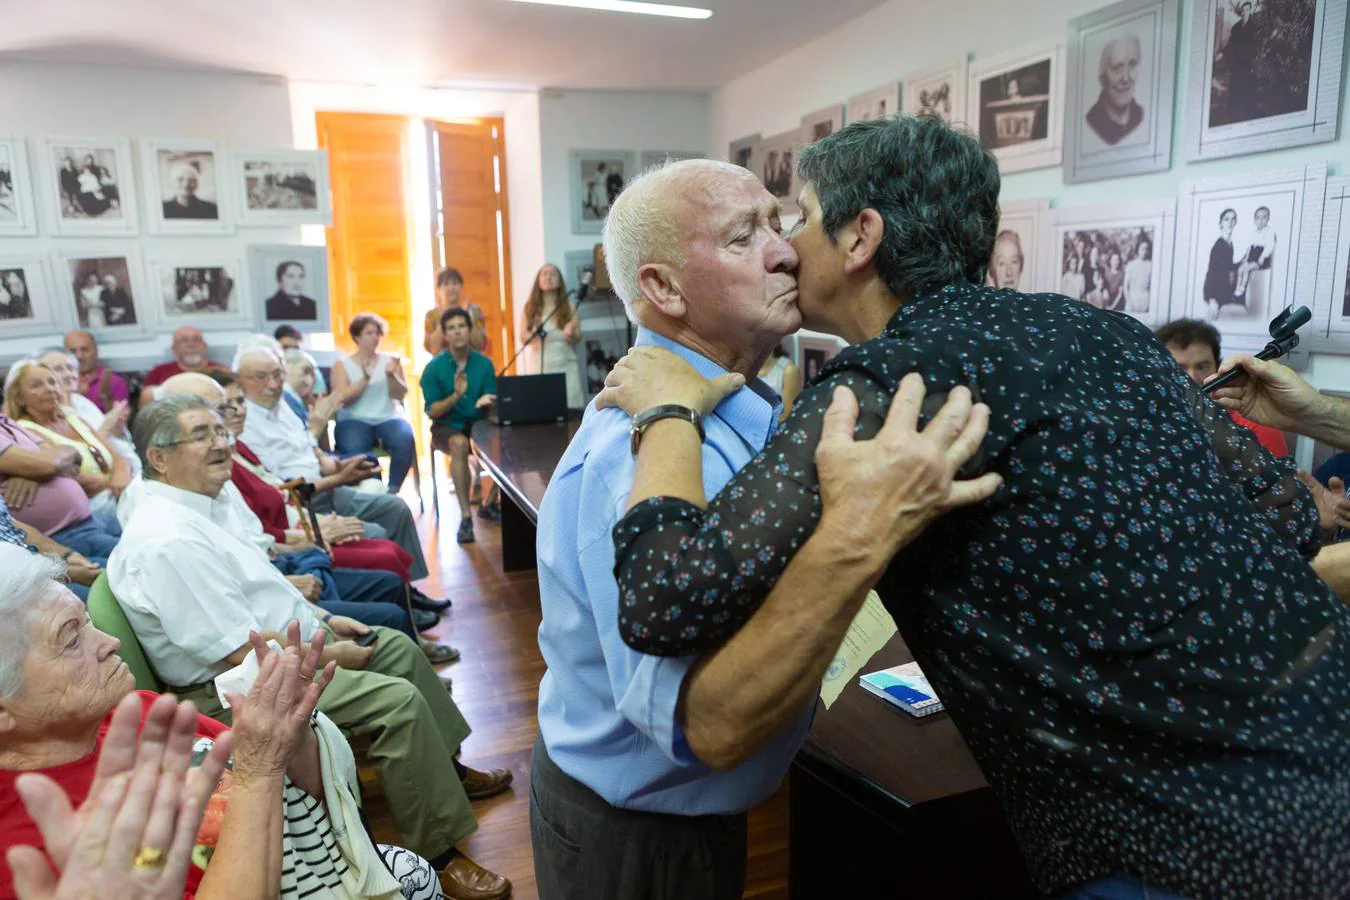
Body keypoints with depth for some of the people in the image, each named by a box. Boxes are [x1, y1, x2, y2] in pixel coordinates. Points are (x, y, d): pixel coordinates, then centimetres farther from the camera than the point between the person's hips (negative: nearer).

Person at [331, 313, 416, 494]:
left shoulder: (390, 360, 13)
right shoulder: (342, 365, 8)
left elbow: (401, 394, 4)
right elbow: (343, 400, -4)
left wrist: (391, 376, -15)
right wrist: (364, 379, -18)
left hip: (389, 418, 1)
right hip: (354, 420, -1)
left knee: (405, 441, -33)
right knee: (354, 450, -35)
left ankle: (393, 490, -20)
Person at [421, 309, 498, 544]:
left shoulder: (484, 363, 1)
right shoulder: (434, 367, -6)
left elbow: (493, 403, 3)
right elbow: (432, 412, -8)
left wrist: (487, 401, -21)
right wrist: (456, 395, -24)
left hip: (478, 423, 3)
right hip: (447, 426, -3)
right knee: (459, 443, -37)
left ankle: (492, 501, -4)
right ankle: (465, 516, -33)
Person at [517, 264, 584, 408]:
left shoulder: (569, 307, 4)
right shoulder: (530, 307, 6)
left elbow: (577, 340, 1)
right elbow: (523, 338, 6)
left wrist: (571, 334, -21)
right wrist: (532, 337, -15)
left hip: (565, 366, 0)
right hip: (538, 367, 0)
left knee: (569, 409, -5)